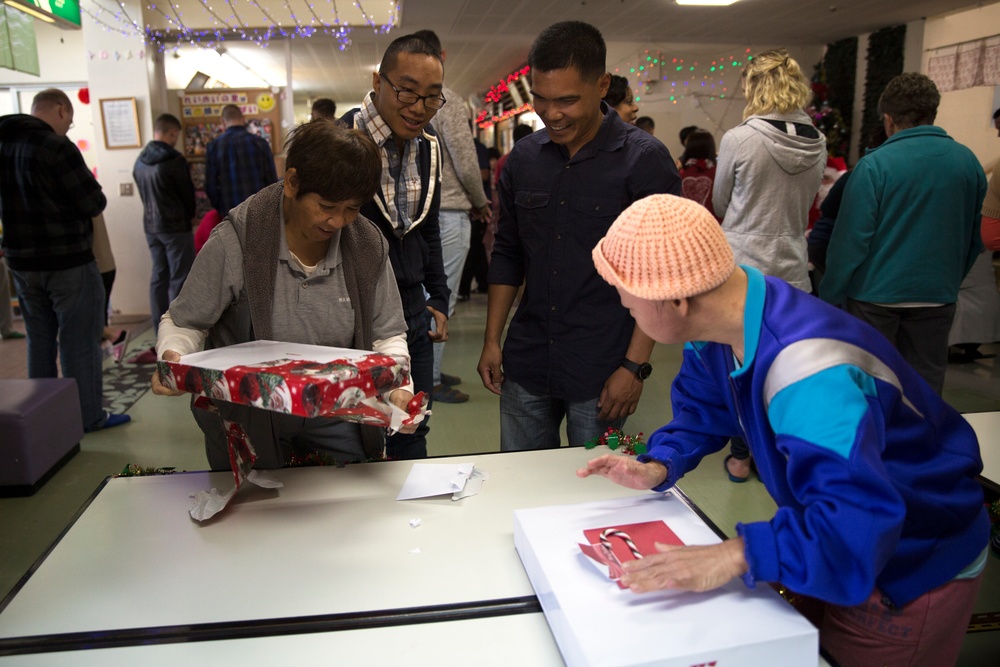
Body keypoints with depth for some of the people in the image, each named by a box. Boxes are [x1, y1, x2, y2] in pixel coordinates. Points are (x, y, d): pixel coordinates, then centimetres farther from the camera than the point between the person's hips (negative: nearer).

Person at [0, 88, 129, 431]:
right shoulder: (56, 147, -18)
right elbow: (94, 203, -16)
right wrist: (87, 193, 4)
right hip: (67, 261, -7)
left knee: (39, 340, 17)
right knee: (79, 341, 2)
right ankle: (88, 416, 8)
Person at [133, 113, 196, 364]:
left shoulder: (140, 162, 7)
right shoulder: (174, 160, -15)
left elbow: (143, 194, 12)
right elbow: (188, 194, -6)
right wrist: (188, 216, 11)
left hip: (151, 227, 7)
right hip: (175, 227, -7)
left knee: (158, 277, 12)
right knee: (179, 279, -2)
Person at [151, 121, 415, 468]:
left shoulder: (368, 246, -8)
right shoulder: (235, 242, -17)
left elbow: (387, 335, -3)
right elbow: (183, 322, -7)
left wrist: (399, 388, -20)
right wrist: (173, 357, -29)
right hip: (246, 423, -2)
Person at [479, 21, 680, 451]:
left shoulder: (645, 160, -9)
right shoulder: (524, 157, 5)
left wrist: (635, 366, -13)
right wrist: (492, 339, 8)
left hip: (601, 375, -4)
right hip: (526, 366, 4)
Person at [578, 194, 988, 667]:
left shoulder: (806, 373, -41)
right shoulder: (722, 321, -13)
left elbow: (857, 521, -47)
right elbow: (701, 406, 3)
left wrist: (737, 556, -49)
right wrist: (658, 468, -11)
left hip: (915, 568, -7)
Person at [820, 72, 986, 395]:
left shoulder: (874, 165, -13)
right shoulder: (969, 163, 3)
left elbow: (850, 239, -15)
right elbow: (974, 238, 11)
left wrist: (829, 296, -7)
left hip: (877, 295, -4)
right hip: (937, 295, 4)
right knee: (926, 384, 14)